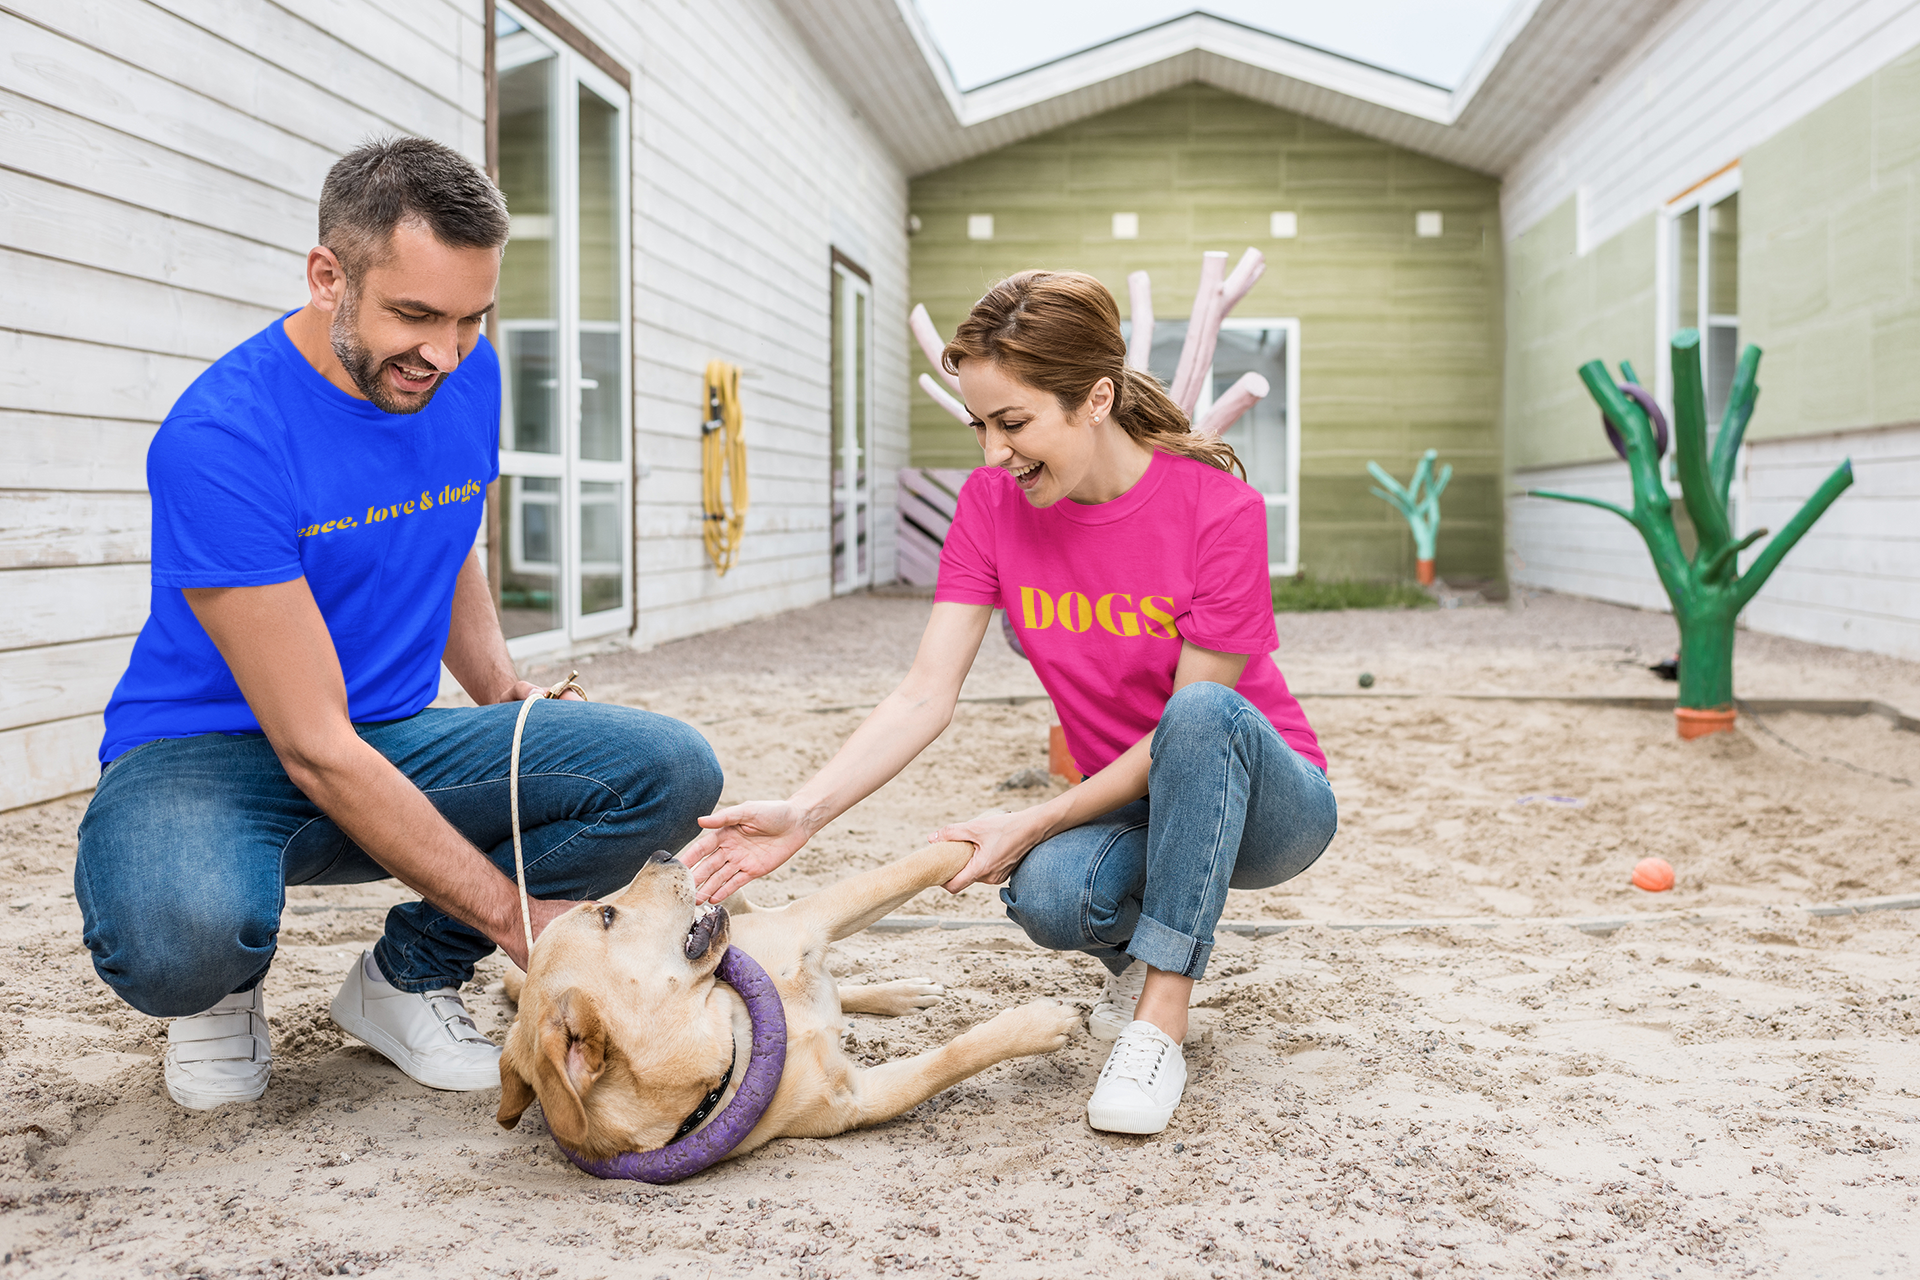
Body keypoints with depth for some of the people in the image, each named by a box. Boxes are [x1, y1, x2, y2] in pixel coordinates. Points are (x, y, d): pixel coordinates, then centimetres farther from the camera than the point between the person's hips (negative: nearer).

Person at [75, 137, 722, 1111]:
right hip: (210, 750, -5)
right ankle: (222, 991, 1)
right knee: (179, 935, -41)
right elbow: (315, 747, -25)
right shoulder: (221, 438, -23)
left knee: (674, 770, -19)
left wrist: (505, 694, 0)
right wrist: (515, 914, -27)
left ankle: (410, 974, 3)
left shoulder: (469, 376, -1)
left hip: (403, 740, 6)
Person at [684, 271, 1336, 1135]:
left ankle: (1161, 1020, -27)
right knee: (1048, 895, -32)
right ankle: (1133, 954, 4)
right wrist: (801, 814, -28)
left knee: (1201, 715, -38)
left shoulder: (1218, 509, -23)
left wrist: (1030, 825, -25)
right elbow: (927, 694, -15)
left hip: (1268, 800, -3)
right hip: (1130, 803, 3)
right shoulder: (992, 503, -8)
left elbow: (1191, 723, -20)